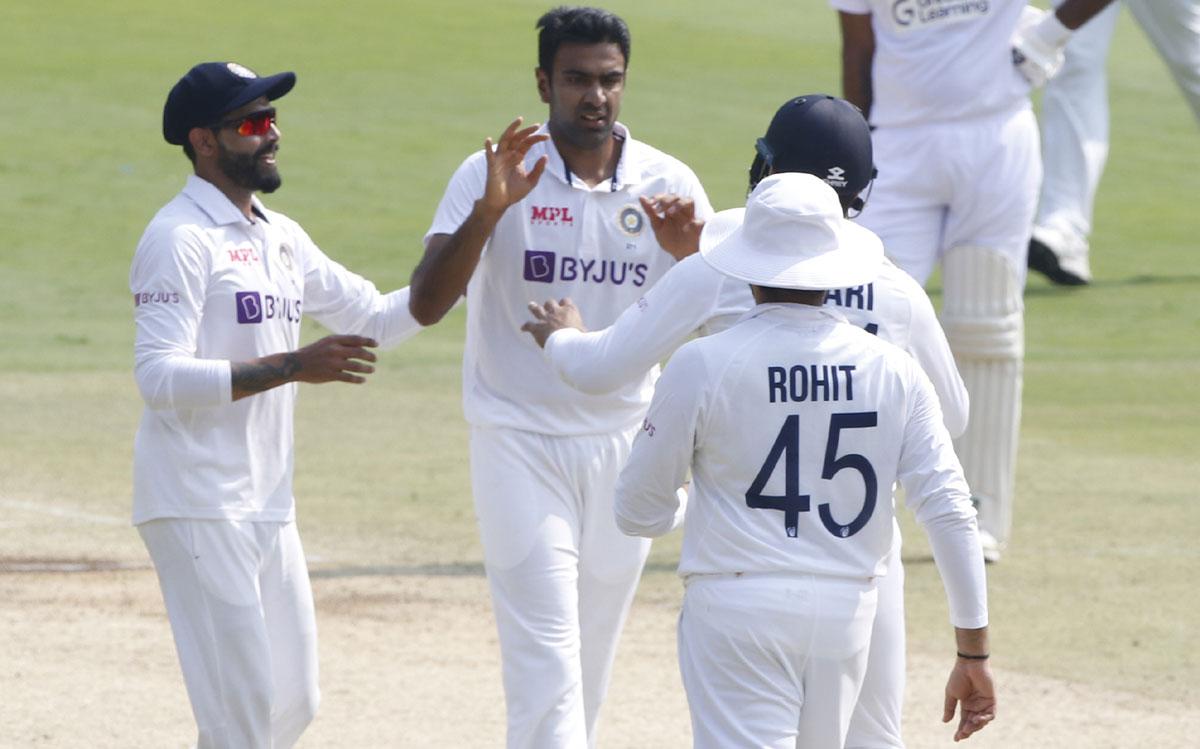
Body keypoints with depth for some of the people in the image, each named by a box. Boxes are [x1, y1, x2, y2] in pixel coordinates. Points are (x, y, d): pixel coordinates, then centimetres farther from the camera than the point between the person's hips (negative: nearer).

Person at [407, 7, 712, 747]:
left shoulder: (668, 186, 0)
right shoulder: (493, 175, -8)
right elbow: (425, 305, -16)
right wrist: (490, 209, -29)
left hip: (625, 447, 4)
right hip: (521, 444, -4)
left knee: (591, 670, 13)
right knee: (546, 660, -13)